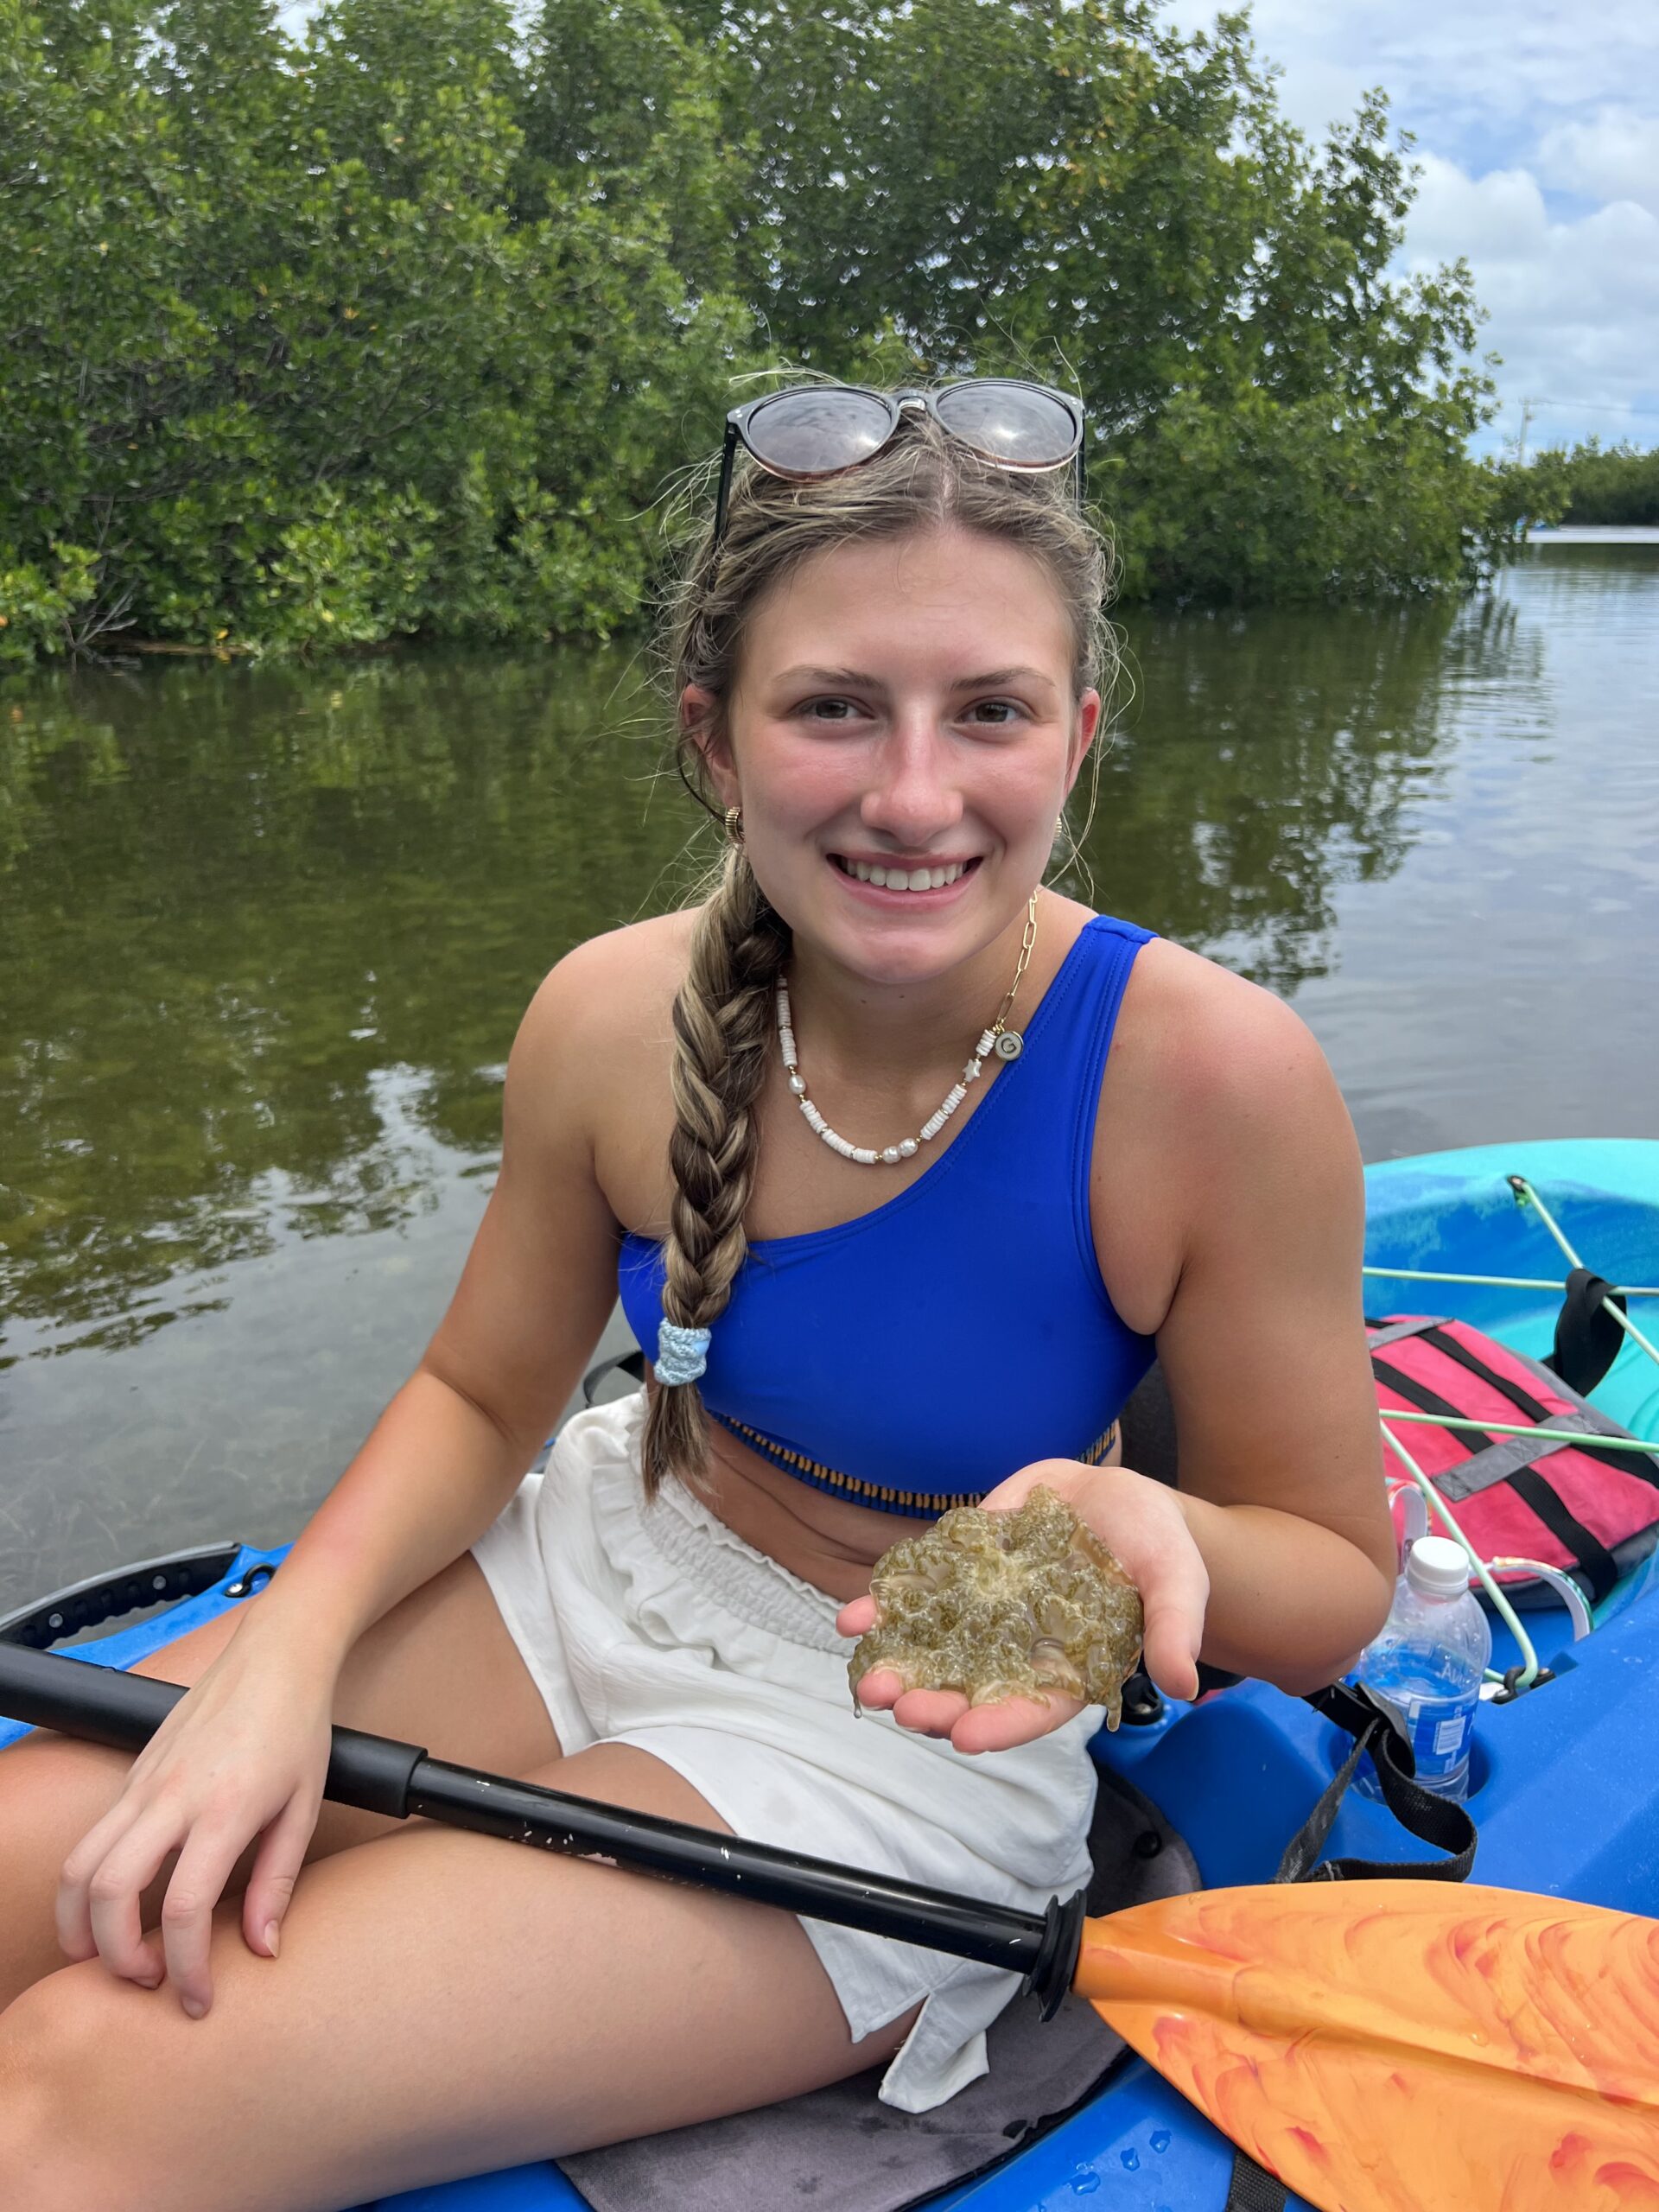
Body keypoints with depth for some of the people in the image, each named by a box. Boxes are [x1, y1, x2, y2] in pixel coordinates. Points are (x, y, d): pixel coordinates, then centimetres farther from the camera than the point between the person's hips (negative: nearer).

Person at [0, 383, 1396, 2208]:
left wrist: (1152, 1534, -35)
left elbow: (1333, 1578, -12)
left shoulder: (1208, 1069, -24)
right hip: (599, 1572, 4)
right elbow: (481, 1396, 2)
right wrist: (283, 1652, -16)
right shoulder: (617, 1016, -14)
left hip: (908, 1736, -4)